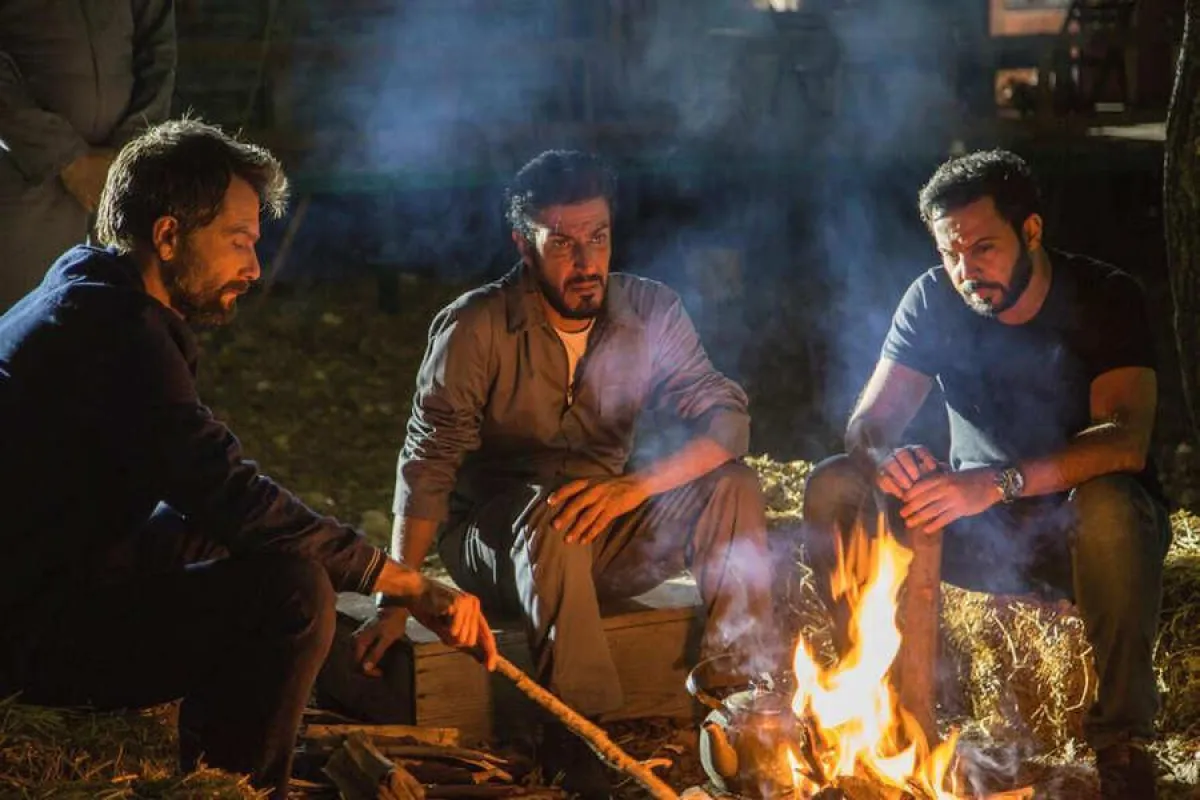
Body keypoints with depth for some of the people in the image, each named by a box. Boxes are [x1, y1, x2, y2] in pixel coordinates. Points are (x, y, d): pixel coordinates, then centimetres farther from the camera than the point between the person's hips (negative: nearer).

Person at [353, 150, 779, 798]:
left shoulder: (649, 312, -5)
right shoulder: (474, 327, -14)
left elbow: (726, 414, -14)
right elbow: (428, 463, -17)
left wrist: (637, 484, -34)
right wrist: (397, 599, -28)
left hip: (605, 532, 3)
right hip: (494, 540, -3)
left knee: (731, 486, -20)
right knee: (551, 518, -37)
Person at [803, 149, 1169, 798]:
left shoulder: (1105, 299, -16)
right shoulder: (935, 299, -4)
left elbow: (1125, 440, -31)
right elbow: (868, 422, -7)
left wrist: (999, 482, -45)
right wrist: (886, 460, -34)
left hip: (1073, 530, -3)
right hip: (977, 530, 4)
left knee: (1109, 508, -39)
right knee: (834, 489, -18)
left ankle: (1122, 744, -26)